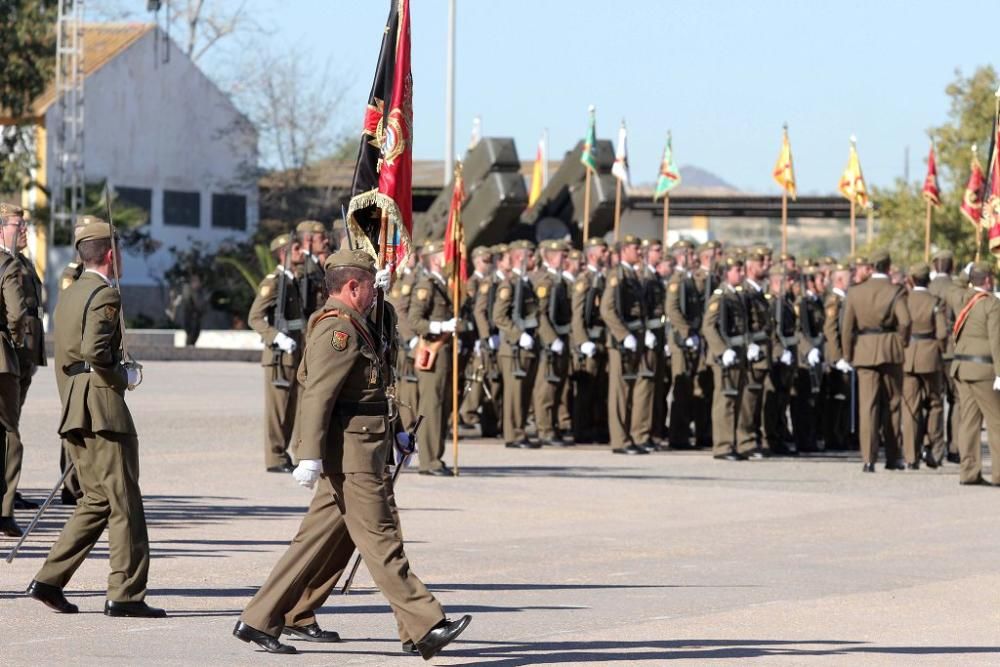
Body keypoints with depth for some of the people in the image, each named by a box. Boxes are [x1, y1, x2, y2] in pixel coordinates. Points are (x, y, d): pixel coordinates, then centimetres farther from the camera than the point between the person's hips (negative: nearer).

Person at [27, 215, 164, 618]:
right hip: (103, 404, -9)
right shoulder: (105, 294, -11)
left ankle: (50, 581, 9)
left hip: (74, 411, 9)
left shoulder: (69, 296, 18)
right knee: (124, 502, -5)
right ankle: (125, 594, -5)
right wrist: (126, 375, -9)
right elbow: (94, 350, -24)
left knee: (96, 500, 14)